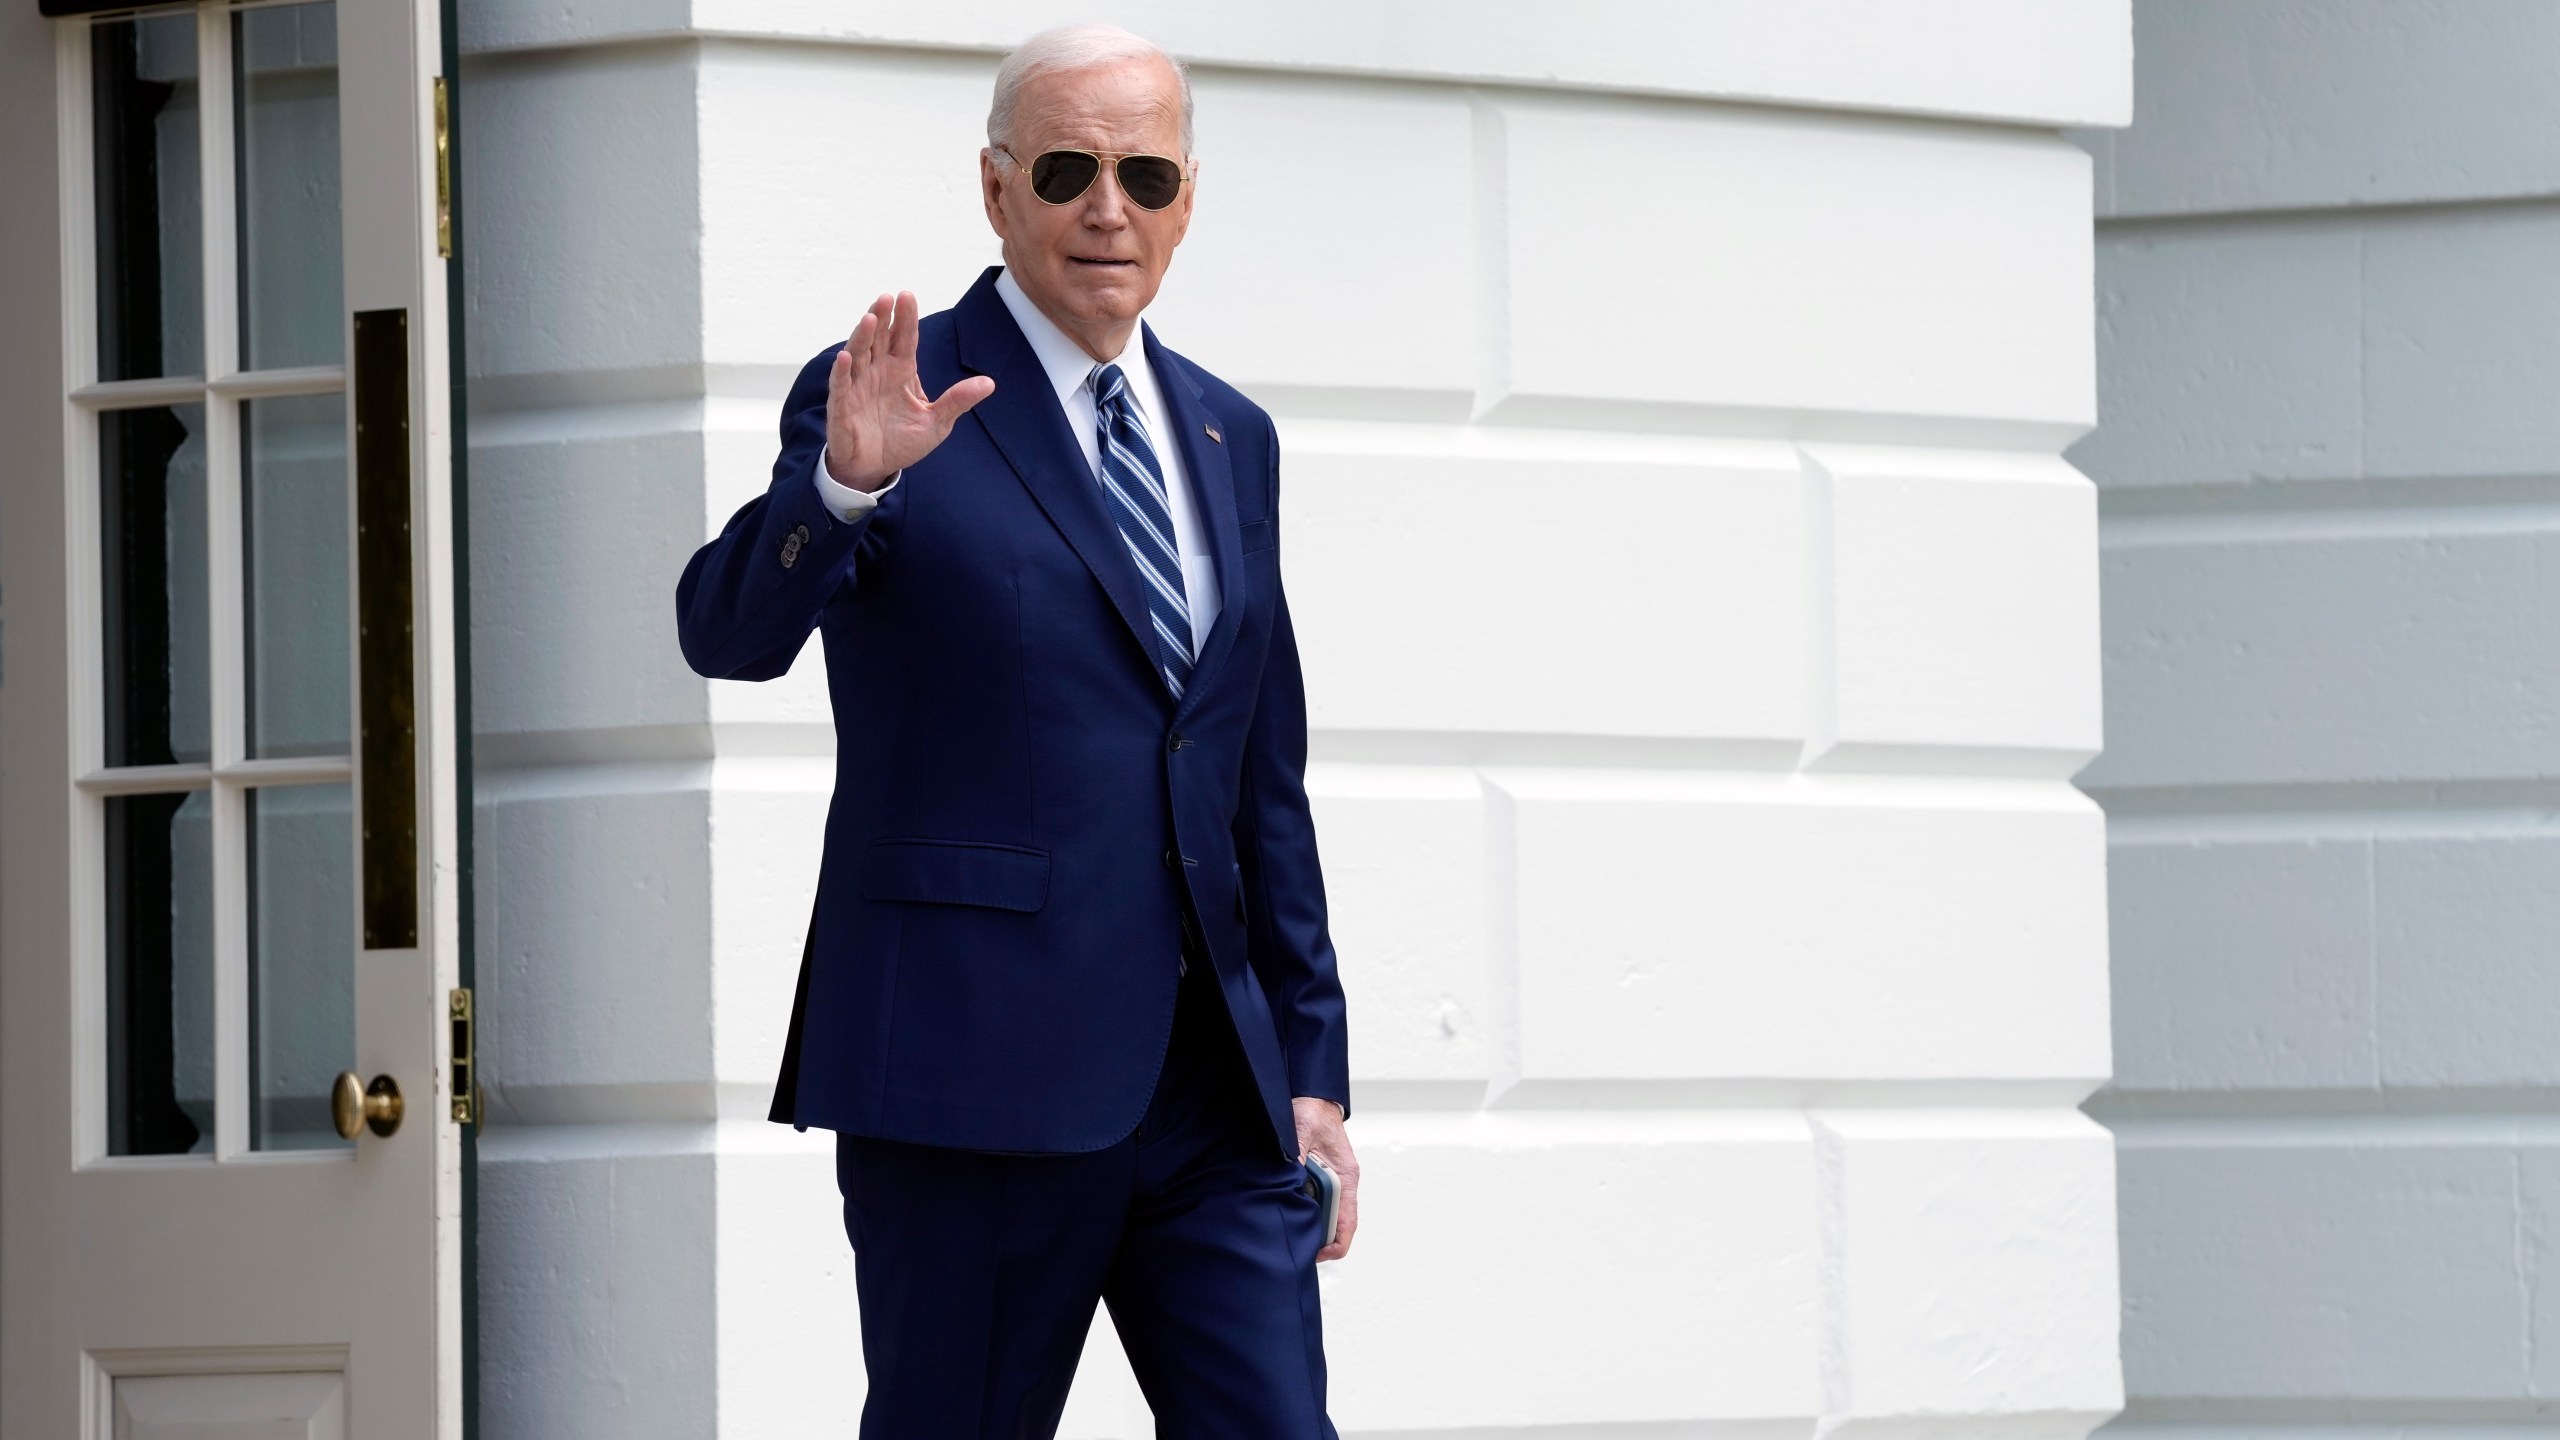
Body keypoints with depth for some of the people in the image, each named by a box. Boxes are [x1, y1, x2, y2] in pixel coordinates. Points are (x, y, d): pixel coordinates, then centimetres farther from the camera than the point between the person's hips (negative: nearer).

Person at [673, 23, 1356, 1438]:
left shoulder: (1229, 440, 16)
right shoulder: (891, 402, -2)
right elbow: (728, 632, -17)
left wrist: (1312, 1068, 15)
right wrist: (846, 481, -36)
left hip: (1212, 1083, 5)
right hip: (975, 1074, -5)